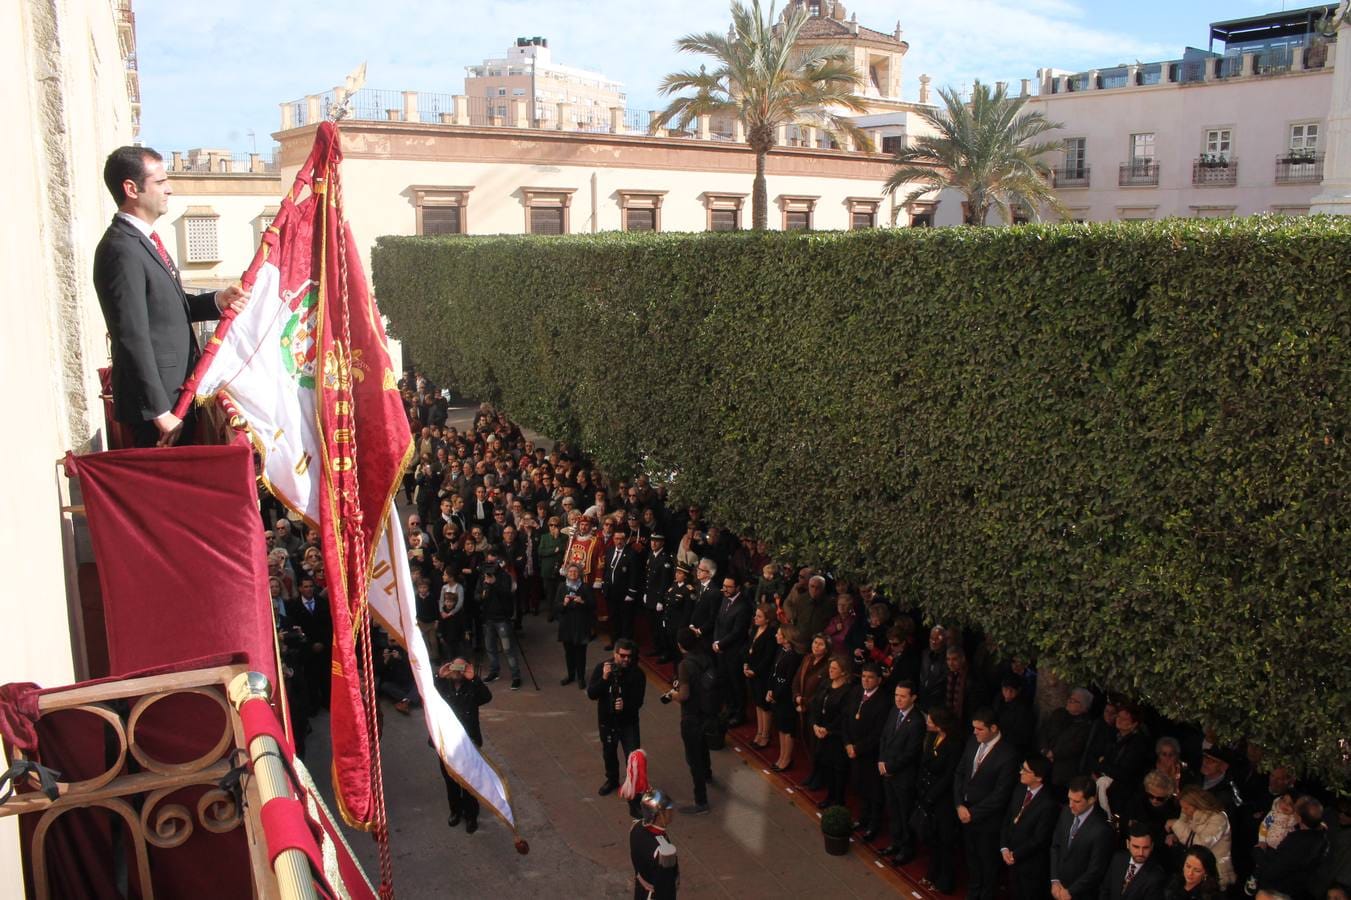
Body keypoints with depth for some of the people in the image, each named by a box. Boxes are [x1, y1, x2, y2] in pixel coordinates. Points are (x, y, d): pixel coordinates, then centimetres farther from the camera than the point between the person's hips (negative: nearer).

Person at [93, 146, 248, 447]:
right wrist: (160, 411, -20)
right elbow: (134, 339, -21)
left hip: (178, 392, 10)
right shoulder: (122, 250, -19)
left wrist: (217, 301, -2)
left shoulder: (144, 240, 12)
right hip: (157, 399, -10)